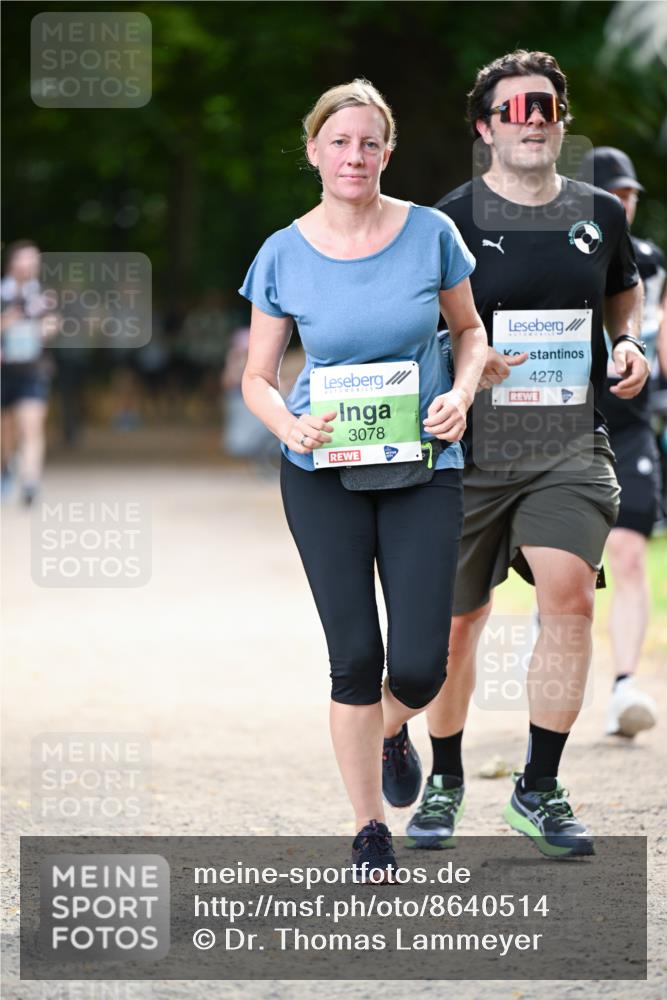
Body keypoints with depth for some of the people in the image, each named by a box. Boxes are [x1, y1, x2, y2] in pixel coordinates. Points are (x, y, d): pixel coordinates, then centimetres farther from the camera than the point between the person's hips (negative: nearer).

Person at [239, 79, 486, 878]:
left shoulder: (429, 234, -4)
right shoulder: (284, 255, -4)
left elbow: (470, 330, 11)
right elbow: (257, 376, 4)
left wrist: (462, 394, -10)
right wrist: (287, 423, -18)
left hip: (422, 468, 0)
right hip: (323, 473, 0)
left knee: (417, 668, -7)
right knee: (355, 657, 0)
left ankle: (393, 730, 30)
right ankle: (369, 828, 14)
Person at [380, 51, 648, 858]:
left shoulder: (599, 215, 7)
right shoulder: (450, 222, -3)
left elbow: (624, 292, 27)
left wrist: (629, 345, 5)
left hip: (571, 450, 1)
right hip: (472, 452, -1)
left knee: (568, 594, -20)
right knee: (456, 625, 7)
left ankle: (539, 789, -8)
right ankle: (444, 778, 32)